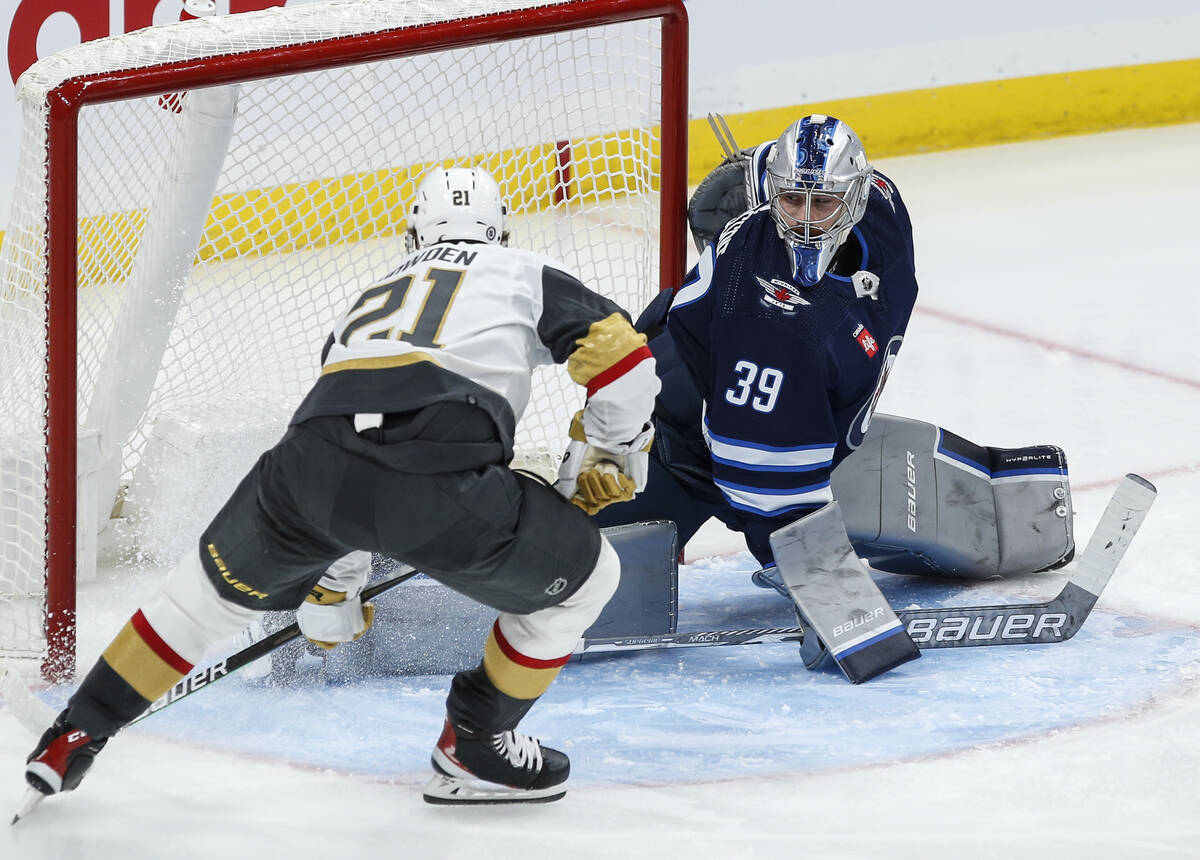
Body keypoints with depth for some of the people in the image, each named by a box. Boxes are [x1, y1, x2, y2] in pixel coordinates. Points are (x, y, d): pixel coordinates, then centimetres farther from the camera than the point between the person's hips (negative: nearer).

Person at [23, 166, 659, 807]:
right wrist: (613, 455, 31)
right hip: (439, 480, -5)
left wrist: (329, 591, 54)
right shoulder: (524, 274, 26)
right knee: (582, 578, 20)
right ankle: (472, 750, 29)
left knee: (217, 585, 31)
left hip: (311, 463, 5)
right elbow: (620, 354, 12)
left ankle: (73, 736, 34)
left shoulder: (370, 298, 39)